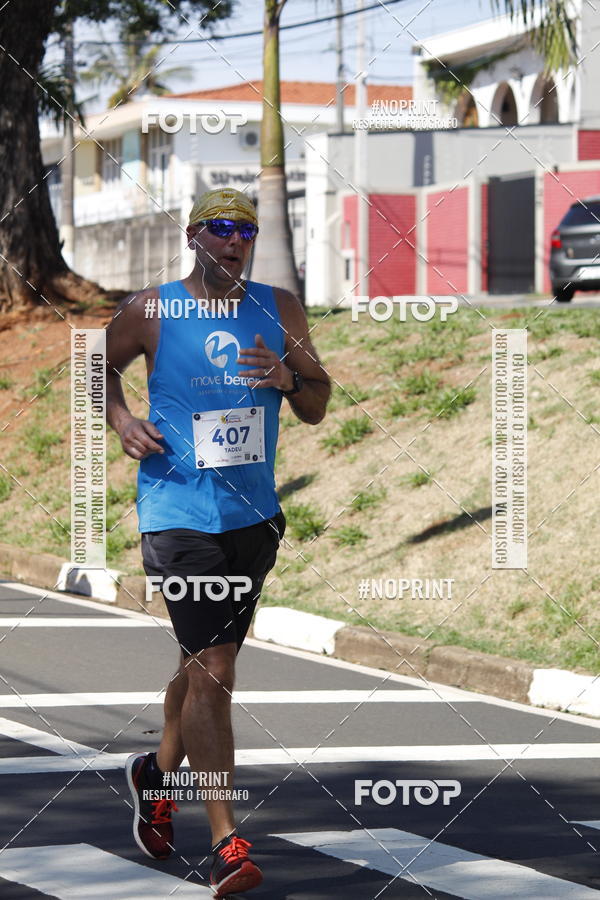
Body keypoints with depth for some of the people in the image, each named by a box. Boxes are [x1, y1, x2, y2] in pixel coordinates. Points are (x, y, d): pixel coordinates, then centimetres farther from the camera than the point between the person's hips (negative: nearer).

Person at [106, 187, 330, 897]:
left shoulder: (279, 311, 7)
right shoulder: (150, 311, -2)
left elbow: (318, 408, 11)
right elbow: (99, 366, 15)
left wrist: (288, 379, -10)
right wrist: (121, 420, -3)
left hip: (253, 513, 5)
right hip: (178, 512, -5)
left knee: (208, 659, 19)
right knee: (211, 667, -13)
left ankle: (158, 773, 46)